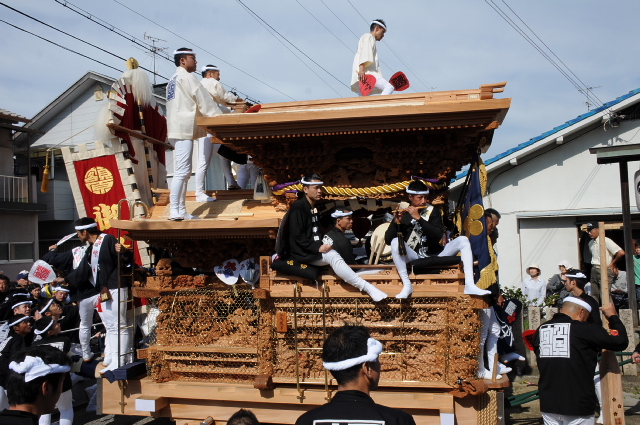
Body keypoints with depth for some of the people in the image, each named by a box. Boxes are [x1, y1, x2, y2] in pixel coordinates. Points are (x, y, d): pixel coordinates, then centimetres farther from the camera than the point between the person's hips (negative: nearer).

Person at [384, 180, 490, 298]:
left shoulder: (433, 211, 5)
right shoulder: (403, 214, 3)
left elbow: (438, 236, -12)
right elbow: (388, 240, -6)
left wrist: (419, 218, -19)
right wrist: (396, 221, -21)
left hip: (435, 255, 2)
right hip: (414, 257, -2)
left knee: (463, 240, -15)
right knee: (395, 242, -29)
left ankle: (469, 285, -25)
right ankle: (407, 285, -28)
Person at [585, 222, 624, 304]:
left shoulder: (605, 240, -14)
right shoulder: (591, 243, 10)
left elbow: (621, 252, -22)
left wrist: (612, 264, -8)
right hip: (594, 270, 8)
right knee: (594, 295, 11)